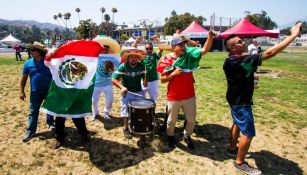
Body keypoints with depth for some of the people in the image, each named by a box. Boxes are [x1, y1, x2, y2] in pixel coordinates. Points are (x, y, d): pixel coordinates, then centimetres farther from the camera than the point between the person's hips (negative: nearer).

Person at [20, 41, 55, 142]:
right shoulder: (28, 63, 1)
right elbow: (24, 78, 6)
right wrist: (22, 91, 4)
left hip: (49, 90, -1)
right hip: (35, 92, 1)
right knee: (33, 111, 5)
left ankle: (51, 123, 35)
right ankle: (31, 131, 14)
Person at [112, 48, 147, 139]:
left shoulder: (141, 66, -8)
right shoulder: (123, 66, -19)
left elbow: (144, 76, 7)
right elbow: (114, 79, -24)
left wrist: (145, 81, -12)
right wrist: (122, 87, -39)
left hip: (139, 92, 4)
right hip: (127, 92, -3)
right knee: (126, 110, 2)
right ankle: (126, 128, 19)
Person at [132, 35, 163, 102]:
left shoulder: (155, 55, 0)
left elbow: (161, 49, -16)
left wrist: (157, 40, -28)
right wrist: (136, 42, -25)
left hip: (153, 81, 0)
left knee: (153, 99, 15)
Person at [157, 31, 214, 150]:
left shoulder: (189, 54, -4)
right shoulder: (167, 60, -11)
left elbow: (205, 50, -16)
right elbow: (162, 80, -9)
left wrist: (210, 36, -30)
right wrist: (174, 73, -22)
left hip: (189, 95, 3)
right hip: (174, 97, -2)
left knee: (191, 120, 15)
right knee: (172, 120, 17)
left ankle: (187, 136, 42)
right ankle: (170, 136, 45)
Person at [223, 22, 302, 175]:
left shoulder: (229, 61, 2)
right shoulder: (243, 61, -28)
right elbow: (270, 53, -29)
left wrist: (250, 77, 8)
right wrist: (294, 35, -21)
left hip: (234, 99, 10)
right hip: (241, 102, -10)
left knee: (237, 124, 24)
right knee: (248, 133, 1)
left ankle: (232, 149, 41)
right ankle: (240, 162, 15)